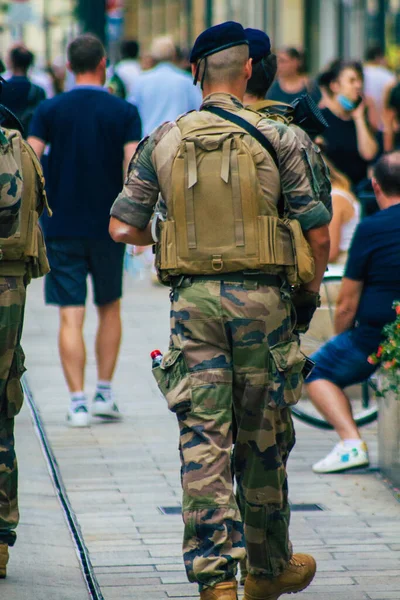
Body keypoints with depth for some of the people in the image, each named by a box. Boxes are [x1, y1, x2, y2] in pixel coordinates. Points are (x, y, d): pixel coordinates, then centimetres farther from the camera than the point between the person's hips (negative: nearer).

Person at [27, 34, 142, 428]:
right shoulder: (125, 113, -2)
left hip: (61, 228, -1)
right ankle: (104, 394, 18)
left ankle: (78, 403, -6)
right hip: (108, 228, 1)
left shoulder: (50, 110, -1)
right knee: (109, 309, 19)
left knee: (71, 317, 0)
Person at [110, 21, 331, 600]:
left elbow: (123, 228, 5)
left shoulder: (163, 142, 3)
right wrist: (311, 291, 15)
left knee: (205, 444, 1)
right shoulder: (276, 140, -3)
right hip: (260, 299, -1)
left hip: (192, 299, 1)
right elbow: (318, 233, -3)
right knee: (264, 444, 12)